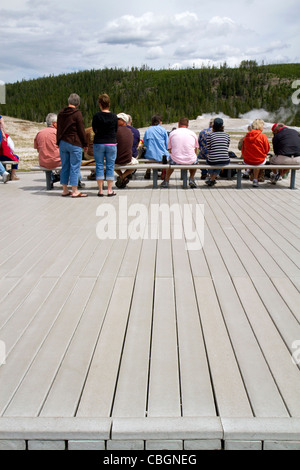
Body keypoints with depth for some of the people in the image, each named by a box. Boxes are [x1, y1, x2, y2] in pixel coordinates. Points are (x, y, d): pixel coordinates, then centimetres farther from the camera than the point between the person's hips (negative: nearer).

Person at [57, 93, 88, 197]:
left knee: (64, 167, 11)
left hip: (62, 143, 6)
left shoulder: (61, 113, 9)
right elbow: (81, 130, -9)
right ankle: (75, 191, -3)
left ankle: (65, 190, 15)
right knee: (75, 167, -3)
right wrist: (85, 144, -1)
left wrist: (59, 142, 21)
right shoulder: (77, 113, -9)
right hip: (74, 143, -6)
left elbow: (58, 129, 15)